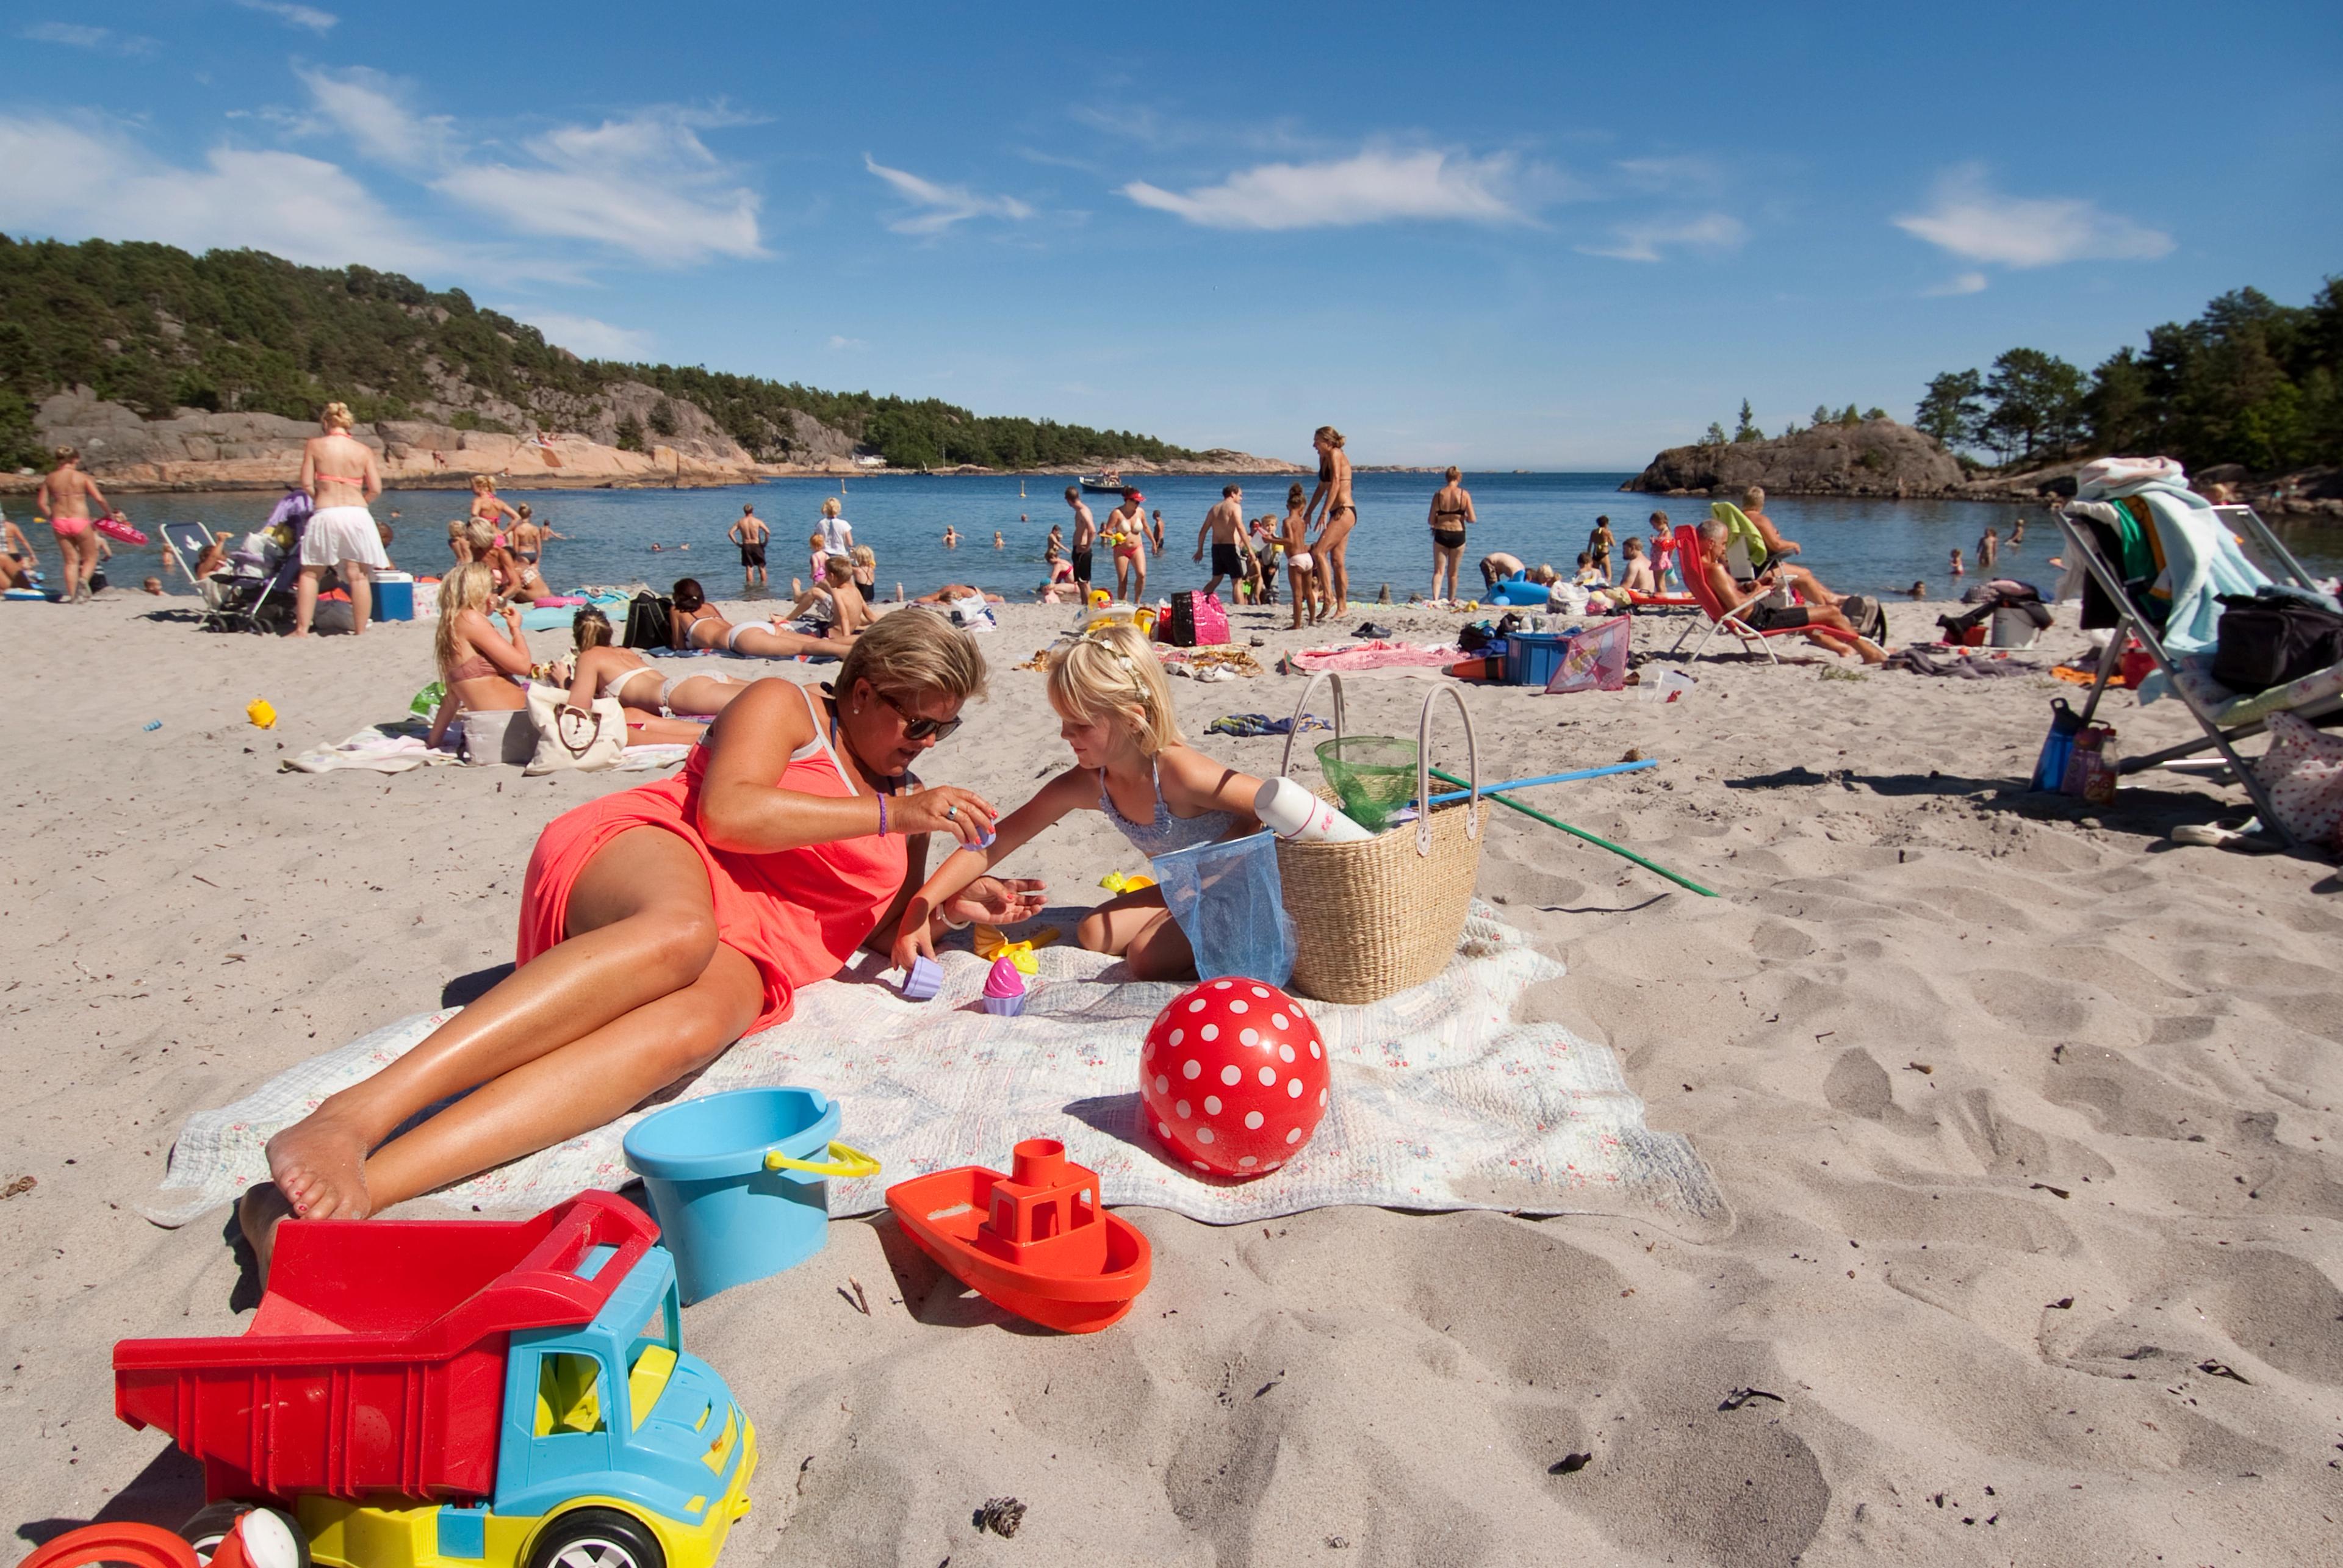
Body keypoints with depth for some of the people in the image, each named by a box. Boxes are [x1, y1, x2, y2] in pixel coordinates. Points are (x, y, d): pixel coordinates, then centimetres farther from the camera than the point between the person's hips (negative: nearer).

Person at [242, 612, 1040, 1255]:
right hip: (649, 856, -3)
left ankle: (357, 1191, -51)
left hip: (745, 950, 4)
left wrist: (950, 908, 9)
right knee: (680, 931, -42)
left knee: (692, 1026, -36)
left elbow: (882, 929, 29)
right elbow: (725, 812, -10)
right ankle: (356, 1115, -45)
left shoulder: (907, 797, 26)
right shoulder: (786, 706, 8)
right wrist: (888, 815, -10)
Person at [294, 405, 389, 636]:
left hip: (325, 514, 0)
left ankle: (302, 628, 10)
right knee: (359, 575, 3)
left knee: (310, 573, 13)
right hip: (358, 514, 1)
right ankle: (360, 631, 5)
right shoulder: (364, 450, 4)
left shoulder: (314, 445, 3)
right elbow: (375, 489, 1)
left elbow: (306, 483, -1)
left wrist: (319, 499, 18)